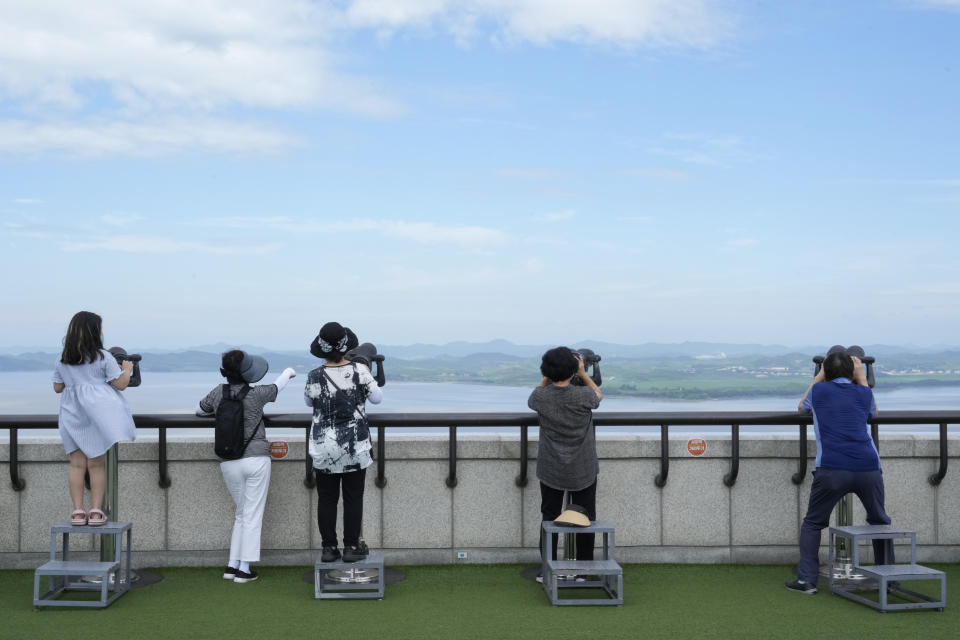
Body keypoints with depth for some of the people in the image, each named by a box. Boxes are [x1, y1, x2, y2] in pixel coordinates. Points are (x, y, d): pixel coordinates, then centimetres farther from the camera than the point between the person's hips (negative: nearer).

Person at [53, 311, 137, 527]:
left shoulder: (63, 361, 7)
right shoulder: (103, 357, -6)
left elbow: (57, 387, 15)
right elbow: (121, 384, -6)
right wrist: (127, 369, 12)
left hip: (72, 415, 4)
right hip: (97, 413, -3)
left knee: (77, 464, 4)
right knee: (96, 463, 2)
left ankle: (77, 511, 2)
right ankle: (96, 510, 2)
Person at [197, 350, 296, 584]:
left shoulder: (219, 393, 0)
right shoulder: (256, 394, -8)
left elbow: (199, 410, 20)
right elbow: (277, 387, 14)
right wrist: (288, 372, 35)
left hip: (229, 463, 4)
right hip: (256, 459, -4)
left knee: (242, 514, 17)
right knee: (252, 515, 2)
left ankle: (232, 565, 12)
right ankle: (244, 569, 1)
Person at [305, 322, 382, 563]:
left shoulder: (314, 377, -8)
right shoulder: (359, 371, -11)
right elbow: (377, 398, 1)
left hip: (324, 448, 1)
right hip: (355, 447, -1)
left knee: (327, 499, 9)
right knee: (353, 499, 7)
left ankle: (329, 548, 12)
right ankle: (351, 547, 10)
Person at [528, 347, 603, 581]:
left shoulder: (542, 396, -12)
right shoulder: (583, 395, -17)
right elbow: (599, 396, 8)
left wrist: (547, 376, 10)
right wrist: (583, 374, 8)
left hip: (551, 471, 1)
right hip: (583, 471, -1)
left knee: (550, 518, 10)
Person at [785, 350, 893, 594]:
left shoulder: (820, 390, 11)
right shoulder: (863, 393, 16)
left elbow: (802, 406, 34)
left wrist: (819, 375, 40)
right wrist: (862, 377, 42)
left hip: (832, 470, -2)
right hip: (868, 469, 2)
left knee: (812, 523, 13)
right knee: (880, 522, 24)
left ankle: (806, 580, 4)